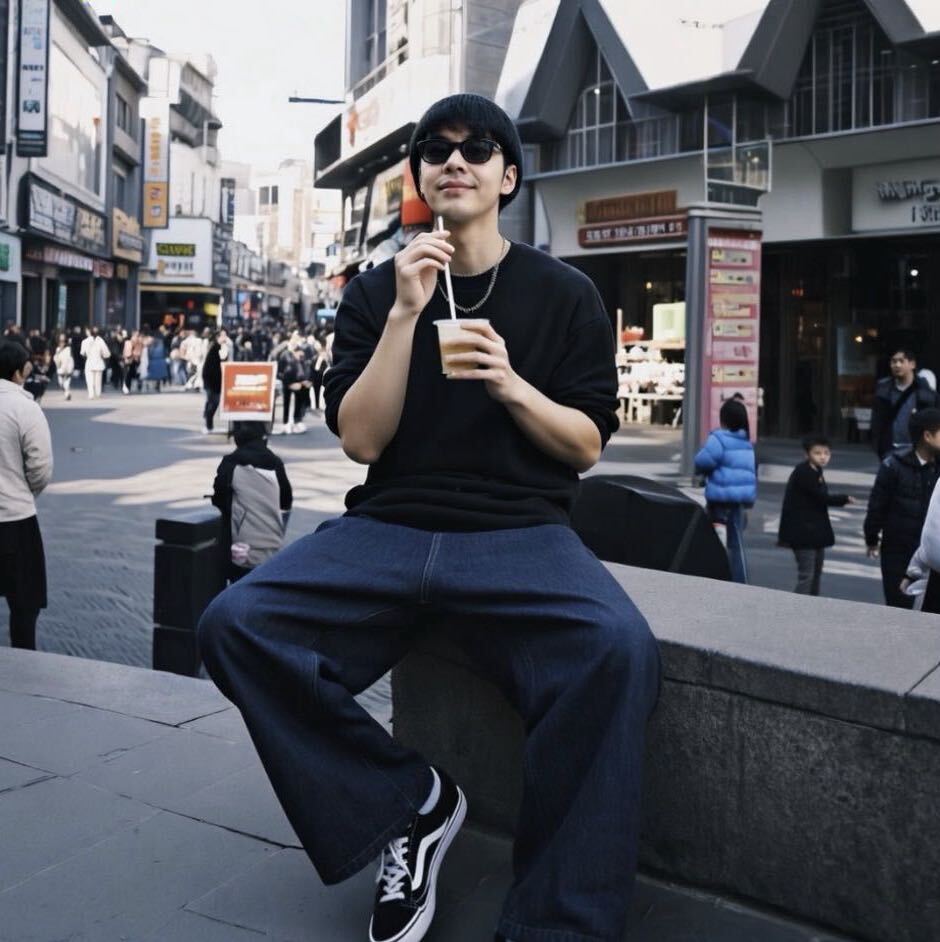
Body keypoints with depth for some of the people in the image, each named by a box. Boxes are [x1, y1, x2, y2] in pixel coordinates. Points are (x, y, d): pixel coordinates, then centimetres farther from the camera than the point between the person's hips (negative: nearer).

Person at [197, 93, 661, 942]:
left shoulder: (564, 293, 8)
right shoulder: (376, 291, 11)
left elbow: (586, 446, 5)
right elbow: (360, 440, 1)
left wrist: (511, 385, -13)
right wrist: (405, 315, -9)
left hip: (520, 533, -1)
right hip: (390, 528, 2)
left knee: (619, 649, -34)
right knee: (235, 624, -24)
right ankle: (411, 803, -5)